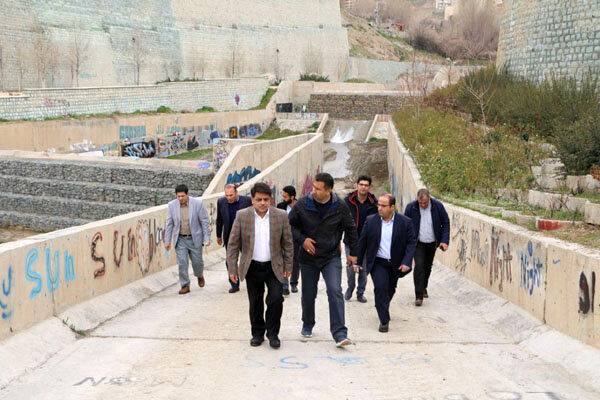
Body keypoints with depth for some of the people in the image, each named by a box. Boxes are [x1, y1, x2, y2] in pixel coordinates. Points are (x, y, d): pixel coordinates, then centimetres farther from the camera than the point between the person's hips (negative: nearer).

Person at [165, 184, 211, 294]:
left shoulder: (198, 203, -12)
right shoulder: (172, 205, -5)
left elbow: (204, 221, -6)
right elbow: (169, 224, 2)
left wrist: (207, 238, -9)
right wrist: (167, 241, 2)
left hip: (194, 239, -1)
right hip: (180, 239, 1)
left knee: (197, 262, 8)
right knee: (182, 263, -4)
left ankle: (200, 276, 39)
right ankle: (185, 285, 9)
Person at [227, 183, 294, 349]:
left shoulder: (281, 216, -5)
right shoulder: (242, 216, -6)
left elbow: (287, 243, 3)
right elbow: (233, 244, -2)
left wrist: (288, 266, 3)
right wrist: (232, 268, -5)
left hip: (274, 267, 0)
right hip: (252, 268, 0)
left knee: (276, 299, -8)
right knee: (255, 303, 9)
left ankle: (273, 333, 10)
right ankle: (258, 333, 26)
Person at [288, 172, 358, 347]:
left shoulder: (340, 207, -8)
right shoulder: (302, 205, -10)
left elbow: (350, 229, 6)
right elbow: (290, 224, 4)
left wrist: (353, 252, 11)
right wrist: (302, 239, -12)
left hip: (331, 257, -1)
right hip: (308, 257, 1)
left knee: (335, 291, -16)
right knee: (308, 294, 11)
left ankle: (339, 334, -15)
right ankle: (307, 325, 37)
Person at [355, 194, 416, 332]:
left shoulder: (405, 222, -7)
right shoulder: (371, 221, -5)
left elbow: (412, 242, -4)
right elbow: (362, 242, 3)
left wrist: (406, 262, -15)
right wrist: (358, 262, 7)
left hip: (395, 264, 1)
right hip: (378, 263, -1)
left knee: (390, 290, 16)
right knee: (380, 287, -18)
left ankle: (382, 308, 46)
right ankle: (384, 320, -9)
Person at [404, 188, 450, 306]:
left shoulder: (438, 206, -11)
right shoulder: (411, 207, -13)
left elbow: (446, 223, -2)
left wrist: (444, 241, -11)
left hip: (432, 243, 2)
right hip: (418, 243, -2)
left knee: (428, 266, 15)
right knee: (419, 266, -14)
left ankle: (424, 287, 39)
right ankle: (419, 296, -11)